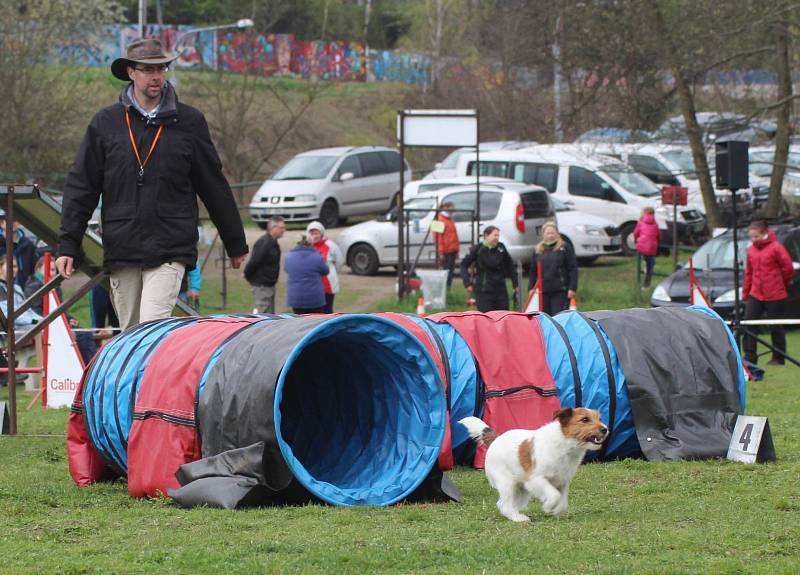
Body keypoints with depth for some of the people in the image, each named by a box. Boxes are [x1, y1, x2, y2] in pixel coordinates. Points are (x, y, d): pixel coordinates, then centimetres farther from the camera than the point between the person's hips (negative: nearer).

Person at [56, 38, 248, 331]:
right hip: (121, 250, 2)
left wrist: (236, 244, 18)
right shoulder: (106, 123, 8)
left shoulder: (189, 122, 7)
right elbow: (81, 187, 9)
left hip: (170, 250, -2)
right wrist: (68, 245, 2)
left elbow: (214, 185, 14)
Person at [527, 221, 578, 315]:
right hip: (543, 292, 4)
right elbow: (533, 271, 17)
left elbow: (573, 269, -2)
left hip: (560, 291, -4)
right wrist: (531, 288, 8)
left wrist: (572, 288, -9)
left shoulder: (565, 248, 2)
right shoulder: (538, 250, 14)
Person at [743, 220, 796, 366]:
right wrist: (745, 294, 13)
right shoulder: (751, 250, 8)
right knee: (748, 324, -2)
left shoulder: (776, 248, -11)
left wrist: (780, 283, 5)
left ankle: (778, 358, 15)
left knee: (776, 328, 5)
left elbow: (788, 268, -8)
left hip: (774, 296, -6)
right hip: (755, 295, 6)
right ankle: (750, 357, 4)